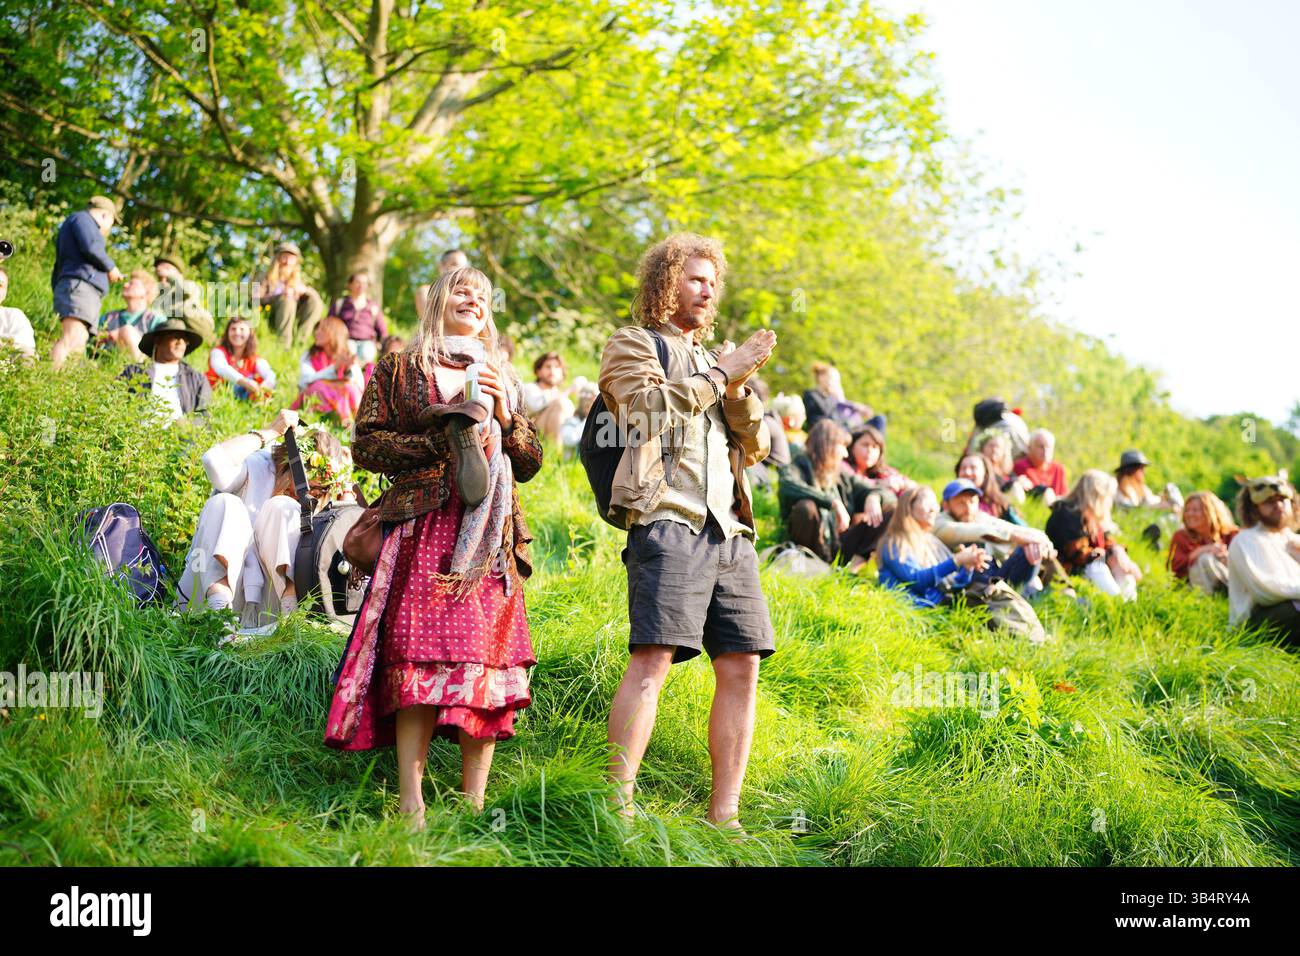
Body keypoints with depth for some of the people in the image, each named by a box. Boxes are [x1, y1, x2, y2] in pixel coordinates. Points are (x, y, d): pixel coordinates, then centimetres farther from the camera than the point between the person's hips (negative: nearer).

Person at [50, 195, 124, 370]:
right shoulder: (82, 218, 9)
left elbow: (56, 275, 35)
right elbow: (91, 247, -11)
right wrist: (110, 267, 3)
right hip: (79, 286, -10)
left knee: (78, 348, -9)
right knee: (72, 339, -28)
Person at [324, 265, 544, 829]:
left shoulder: (503, 378, 25)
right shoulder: (399, 369, 14)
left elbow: (530, 463, 21)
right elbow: (365, 444, 3)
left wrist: (505, 416, 4)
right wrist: (442, 442, -7)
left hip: (490, 538, 4)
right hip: (425, 526, -3)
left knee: (487, 662, -6)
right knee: (421, 660, -15)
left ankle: (473, 804, -3)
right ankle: (411, 805, -15)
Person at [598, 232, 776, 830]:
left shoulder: (713, 359, 29)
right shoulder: (633, 344, 11)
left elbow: (757, 445, 21)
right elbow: (650, 407, -10)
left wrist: (738, 388, 4)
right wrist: (722, 373, -2)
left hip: (729, 530, 7)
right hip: (669, 519, -7)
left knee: (741, 667, -1)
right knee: (652, 660, -17)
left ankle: (724, 815, 1)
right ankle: (619, 804, -17)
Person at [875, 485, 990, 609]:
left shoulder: (934, 543, 22)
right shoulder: (894, 544, 1)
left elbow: (953, 584, 15)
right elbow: (915, 580, -14)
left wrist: (967, 566, -6)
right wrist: (956, 561, -18)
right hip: (913, 609, -6)